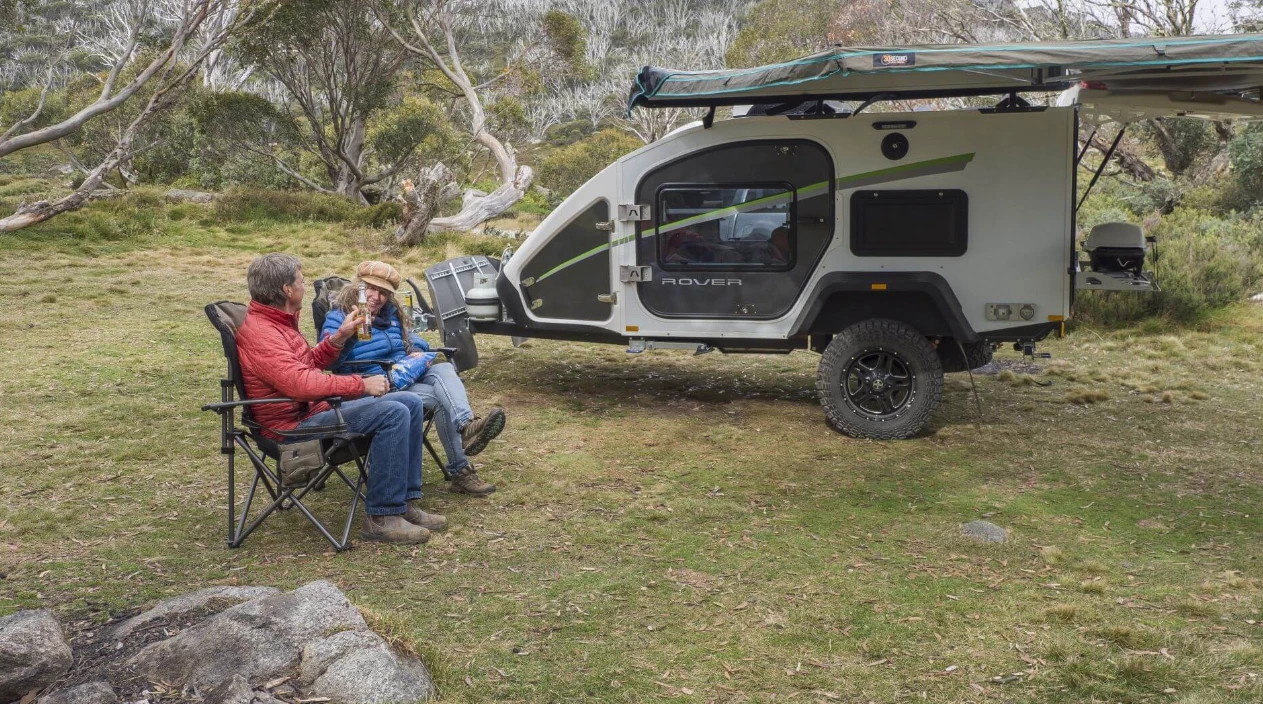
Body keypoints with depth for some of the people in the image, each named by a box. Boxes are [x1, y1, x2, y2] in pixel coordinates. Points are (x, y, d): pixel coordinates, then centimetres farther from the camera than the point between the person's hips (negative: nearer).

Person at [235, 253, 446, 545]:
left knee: (411, 404, 5)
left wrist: (339, 337, 10)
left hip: (317, 407, 11)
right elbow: (301, 383, -31)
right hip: (296, 424, -11)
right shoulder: (259, 332, -19)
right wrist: (361, 384, -25)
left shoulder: (278, 322, 15)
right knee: (392, 414, -26)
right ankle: (381, 517, -20)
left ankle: (405, 502, 6)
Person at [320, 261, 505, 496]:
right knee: (439, 398, -30)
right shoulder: (338, 318, 1)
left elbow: (415, 341, 28)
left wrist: (418, 353, 3)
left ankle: (467, 426, -57)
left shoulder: (392, 314, 23)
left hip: (407, 376, 6)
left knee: (444, 369, -29)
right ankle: (460, 471, -33)